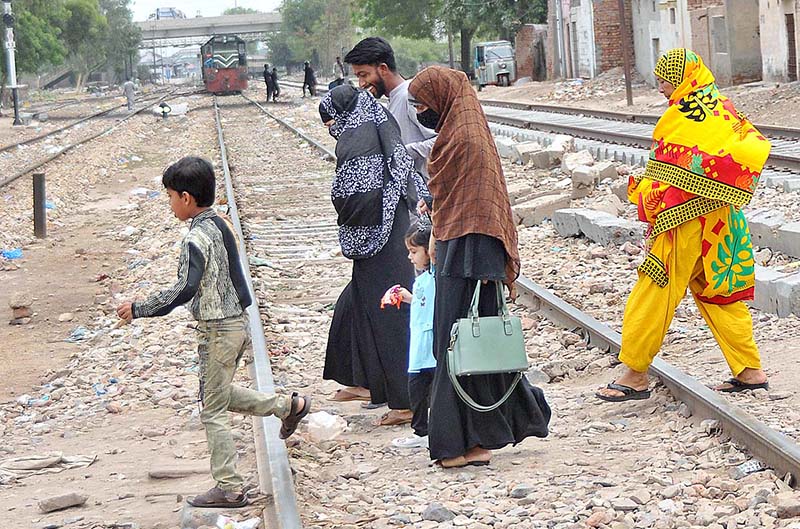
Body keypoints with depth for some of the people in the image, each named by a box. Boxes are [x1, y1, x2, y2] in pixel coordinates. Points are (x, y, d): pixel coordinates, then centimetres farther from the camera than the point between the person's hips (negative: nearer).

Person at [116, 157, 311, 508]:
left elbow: (184, 290, -28)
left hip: (217, 330, -9)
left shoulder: (196, 238, -21)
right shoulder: (220, 225, 7)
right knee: (222, 394, 27)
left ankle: (228, 488, 6)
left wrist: (139, 309, -22)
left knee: (213, 411, 1)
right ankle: (288, 406, 26)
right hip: (237, 321, 9)